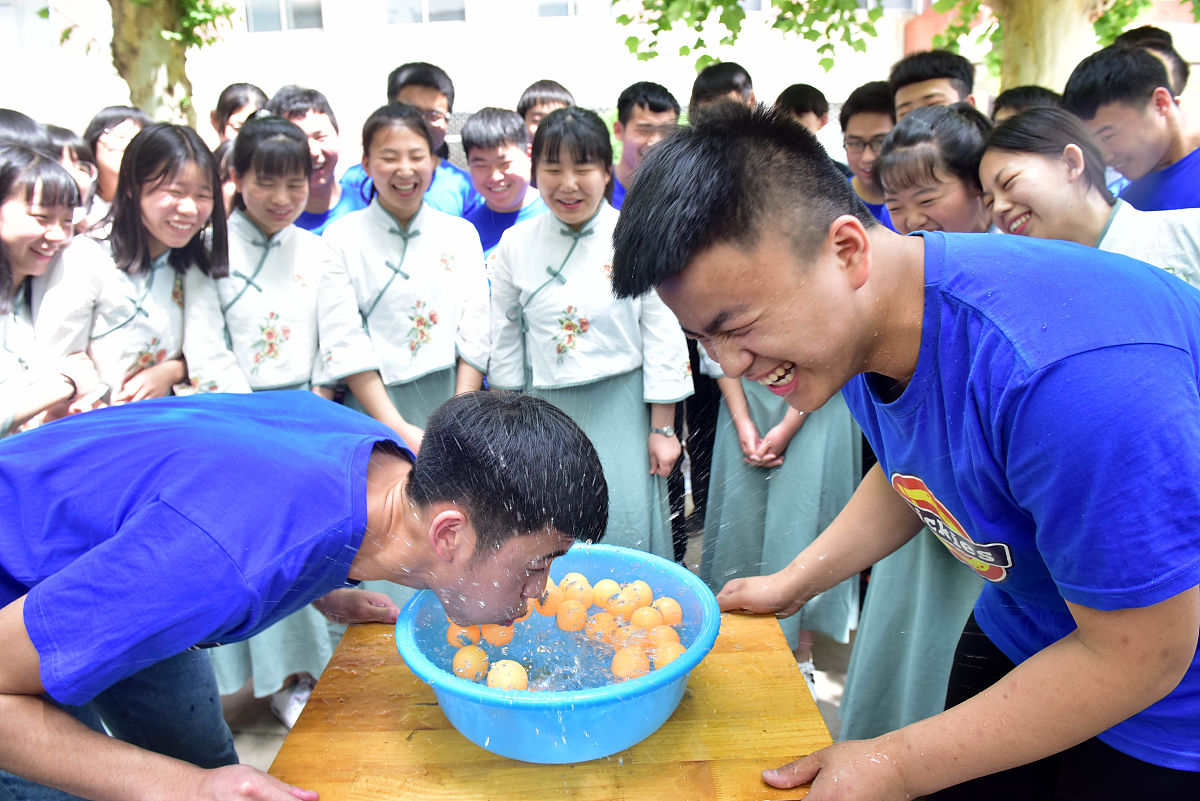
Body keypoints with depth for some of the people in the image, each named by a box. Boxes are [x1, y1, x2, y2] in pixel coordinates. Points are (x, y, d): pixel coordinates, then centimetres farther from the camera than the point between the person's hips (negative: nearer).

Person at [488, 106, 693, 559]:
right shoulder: (515, 245, 0)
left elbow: (662, 336, -3)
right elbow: (504, 340, 8)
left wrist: (663, 428, -3)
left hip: (621, 408, -2)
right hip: (545, 411, 2)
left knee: (624, 528, 1)